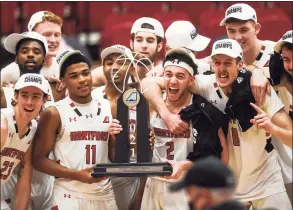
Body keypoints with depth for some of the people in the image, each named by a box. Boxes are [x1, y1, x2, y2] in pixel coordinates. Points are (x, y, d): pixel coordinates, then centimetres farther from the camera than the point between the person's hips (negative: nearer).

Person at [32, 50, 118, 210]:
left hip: (104, 194, 4)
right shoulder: (54, 114, -4)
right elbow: (39, 159, -6)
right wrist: (77, 175, -15)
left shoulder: (108, 108, 8)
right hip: (70, 196, -4)